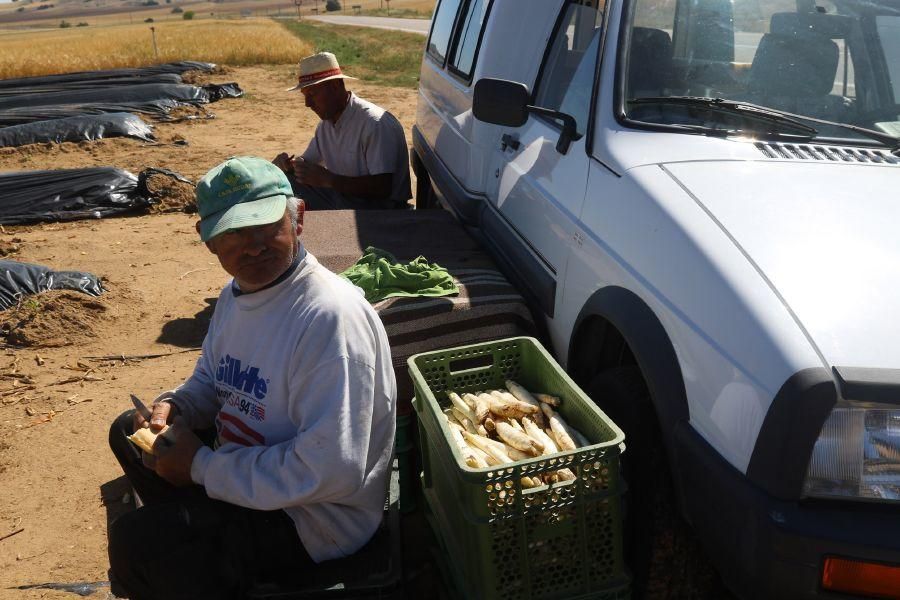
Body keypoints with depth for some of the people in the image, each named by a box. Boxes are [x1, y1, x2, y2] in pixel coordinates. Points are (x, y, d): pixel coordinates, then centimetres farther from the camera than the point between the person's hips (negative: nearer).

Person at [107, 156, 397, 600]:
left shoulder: (330, 316, -30)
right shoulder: (237, 293, 1)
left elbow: (332, 471, -34)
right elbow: (209, 382, 18)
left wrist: (203, 466, -23)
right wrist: (171, 407, -6)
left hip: (317, 517, -9)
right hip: (245, 458, 10)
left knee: (135, 542, -19)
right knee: (127, 431, 20)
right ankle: (193, 553, 26)